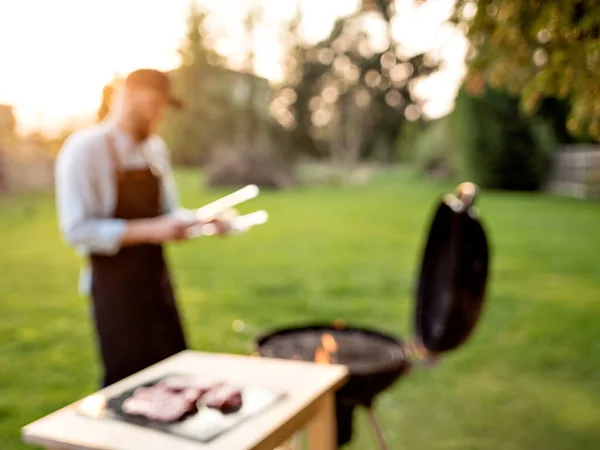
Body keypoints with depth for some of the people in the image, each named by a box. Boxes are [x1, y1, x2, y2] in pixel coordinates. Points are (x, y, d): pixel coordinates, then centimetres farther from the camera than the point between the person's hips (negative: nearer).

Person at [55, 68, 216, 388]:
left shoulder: (156, 148, 8)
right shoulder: (85, 148, -13)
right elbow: (78, 230, -19)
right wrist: (150, 231, -25)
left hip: (157, 280, 7)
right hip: (115, 286, -6)